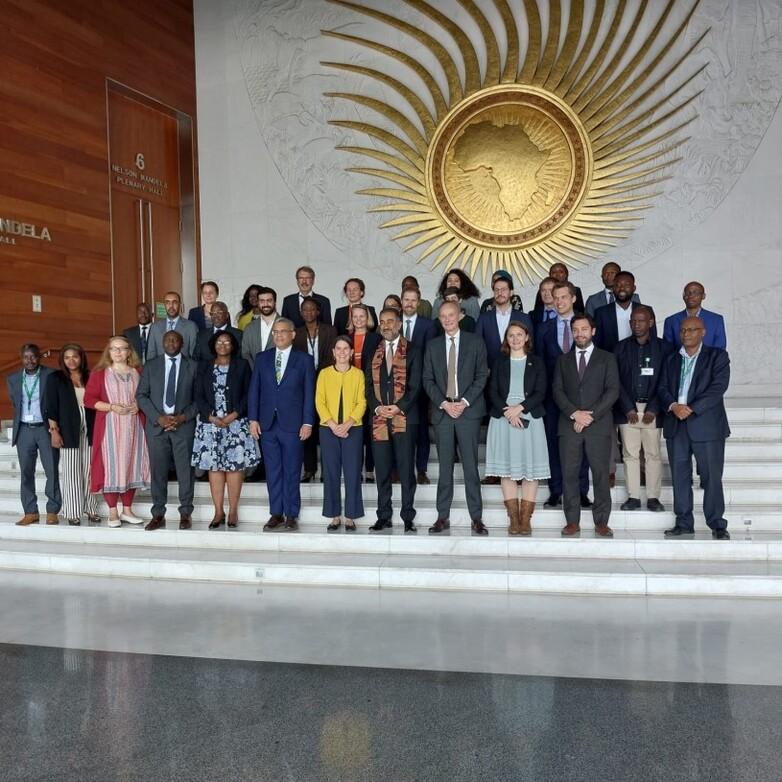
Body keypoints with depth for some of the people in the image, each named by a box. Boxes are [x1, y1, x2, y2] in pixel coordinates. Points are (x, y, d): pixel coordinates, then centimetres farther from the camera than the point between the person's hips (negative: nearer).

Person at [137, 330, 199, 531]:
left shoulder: (193, 366, 6)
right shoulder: (151, 366, 9)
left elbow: (199, 397, 3)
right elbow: (141, 395, 5)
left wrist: (184, 417, -10)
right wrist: (158, 417, -8)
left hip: (184, 424, -1)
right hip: (156, 424, 1)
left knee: (185, 469, 1)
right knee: (158, 471, 4)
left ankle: (185, 514, 10)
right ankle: (158, 514, 11)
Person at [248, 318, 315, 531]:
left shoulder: (304, 360, 3)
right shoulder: (262, 358, 10)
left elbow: (309, 393, 0)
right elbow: (254, 390, 9)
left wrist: (307, 423, -6)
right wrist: (253, 419, 1)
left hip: (292, 424, -3)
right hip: (267, 424, 3)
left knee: (292, 472, 2)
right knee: (273, 471, 7)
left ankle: (291, 516, 9)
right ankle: (276, 514, 15)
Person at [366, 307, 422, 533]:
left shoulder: (412, 351, 4)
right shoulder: (374, 353, 15)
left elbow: (415, 385, -2)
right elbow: (369, 386, 11)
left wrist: (399, 407, -14)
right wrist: (377, 407, -6)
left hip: (404, 417, -3)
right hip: (379, 419, 3)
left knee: (406, 470, -2)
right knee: (382, 471, 6)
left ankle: (408, 518, 6)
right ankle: (384, 517, 13)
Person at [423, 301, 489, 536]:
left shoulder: (475, 342, 6)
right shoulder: (432, 346, 12)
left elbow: (482, 376, 2)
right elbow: (428, 380, 8)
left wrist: (464, 401, -9)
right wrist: (444, 403, -6)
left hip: (468, 410, -2)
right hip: (442, 411, 2)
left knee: (471, 466, -3)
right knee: (445, 467, 5)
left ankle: (476, 518, 2)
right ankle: (443, 517, 10)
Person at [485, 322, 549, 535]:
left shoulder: (536, 362, 9)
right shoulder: (499, 362, 12)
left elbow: (540, 393, 0)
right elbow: (493, 392, 4)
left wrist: (519, 408, -14)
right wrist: (507, 412, -11)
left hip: (530, 419, -1)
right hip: (503, 419, 1)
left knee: (530, 469, -3)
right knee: (507, 470, 0)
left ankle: (526, 519, 1)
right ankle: (513, 519, 5)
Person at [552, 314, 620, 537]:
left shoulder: (607, 358, 10)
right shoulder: (563, 360, 17)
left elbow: (613, 391, 0)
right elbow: (557, 390, 7)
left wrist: (591, 415, -10)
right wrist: (574, 413, -9)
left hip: (599, 424, -2)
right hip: (569, 424, 2)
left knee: (601, 474, -3)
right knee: (569, 474, -1)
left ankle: (601, 522, 5)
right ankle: (572, 522, 5)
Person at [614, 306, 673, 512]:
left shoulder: (664, 348, 4)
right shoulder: (621, 348, 7)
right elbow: (616, 381, 3)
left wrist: (653, 410, -8)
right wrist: (628, 409, -6)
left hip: (652, 410, -1)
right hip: (627, 409, 1)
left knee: (653, 455, 2)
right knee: (630, 454, 3)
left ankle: (653, 497, 9)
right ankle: (633, 497, 9)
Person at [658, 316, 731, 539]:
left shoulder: (717, 356, 3)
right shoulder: (671, 360, 16)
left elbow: (718, 387, -9)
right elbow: (662, 388, 9)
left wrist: (691, 409, -17)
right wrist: (673, 406, -12)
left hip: (706, 425, -4)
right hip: (676, 425, 4)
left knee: (712, 477, -2)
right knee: (680, 477, 6)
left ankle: (717, 525, 7)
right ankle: (684, 523, 14)